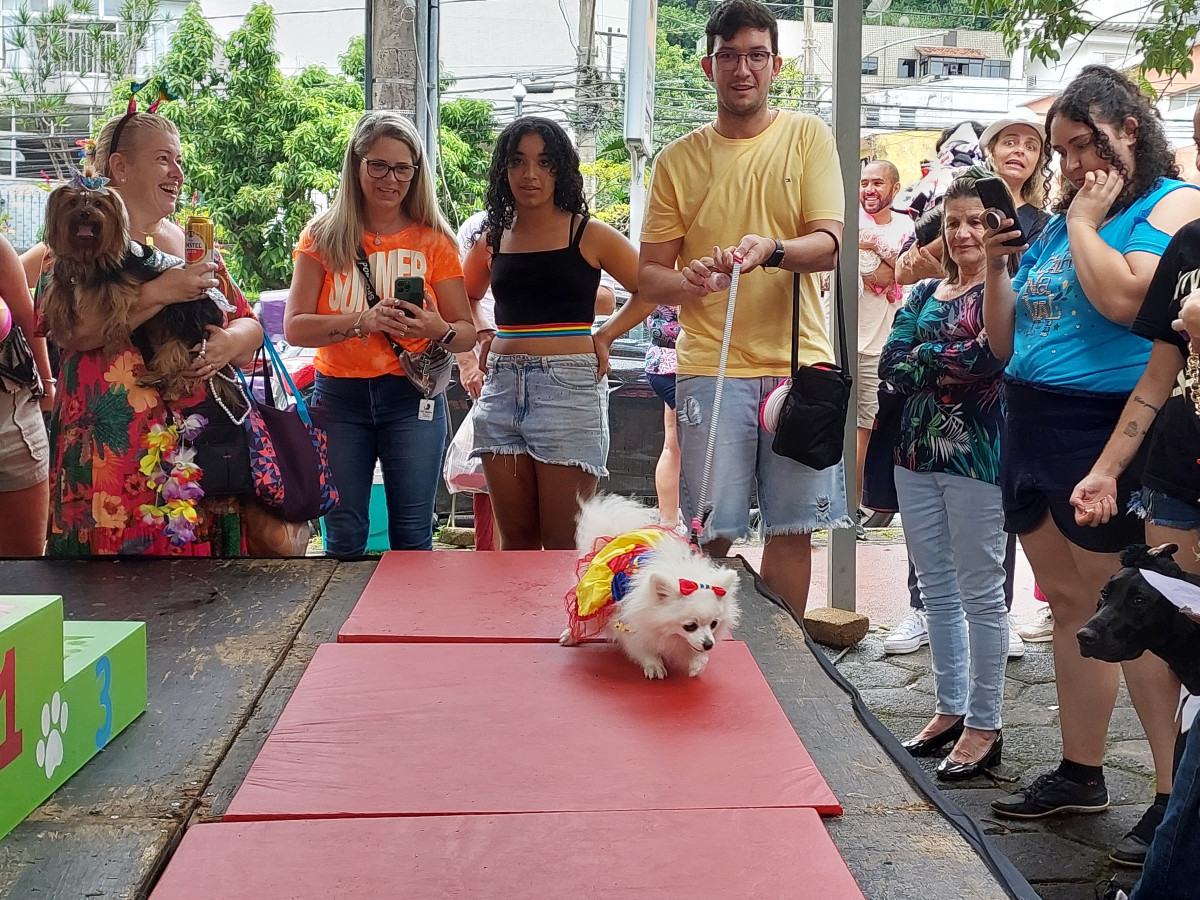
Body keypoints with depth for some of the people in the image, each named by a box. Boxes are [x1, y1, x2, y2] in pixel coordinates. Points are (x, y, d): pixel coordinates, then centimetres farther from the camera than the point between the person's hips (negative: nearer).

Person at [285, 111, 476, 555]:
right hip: (338, 396, 1)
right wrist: (364, 321, -24)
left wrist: (437, 330, -22)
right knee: (343, 540, 9)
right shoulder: (324, 236, 1)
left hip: (412, 397, 0)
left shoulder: (433, 241, 2)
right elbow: (294, 328, -8)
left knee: (412, 537, 3)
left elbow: (467, 332, 1)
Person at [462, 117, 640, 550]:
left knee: (564, 545, -2)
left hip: (568, 388, -4)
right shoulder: (493, 239, 12)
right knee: (515, 540, 10)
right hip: (502, 388, 4)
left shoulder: (589, 236, 0)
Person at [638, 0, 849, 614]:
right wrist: (687, 282, -16)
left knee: (793, 529, 6)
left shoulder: (809, 137, 6)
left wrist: (771, 250, -26)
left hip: (799, 361, 1)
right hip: (710, 366, 0)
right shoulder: (677, 159, 7)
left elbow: (830, 245, -5)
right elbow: (650, 272, 7)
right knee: (711, 534, -2)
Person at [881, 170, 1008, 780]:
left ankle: (984, 725, 10)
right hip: (917, 453, 7)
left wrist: (927, 358, -17)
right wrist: (957, 360, -11)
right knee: (936, 587, 14)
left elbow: (993, 354, -23)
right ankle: (951, 708, 27)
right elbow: (890, 365, 0)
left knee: (979, 591, 0)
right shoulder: (924, 295, 14)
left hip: (977, 453, -7)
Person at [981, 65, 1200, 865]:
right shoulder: (1060, 221, 16)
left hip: (1104, 432, -8)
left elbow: (1124, 298, -24)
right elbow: (1006, 343, 18)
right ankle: (1080, 774, 24)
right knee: (1071, 605, 13)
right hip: (1032, 428, 8)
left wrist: (1083, 223, -10)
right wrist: (996, 269, 4)